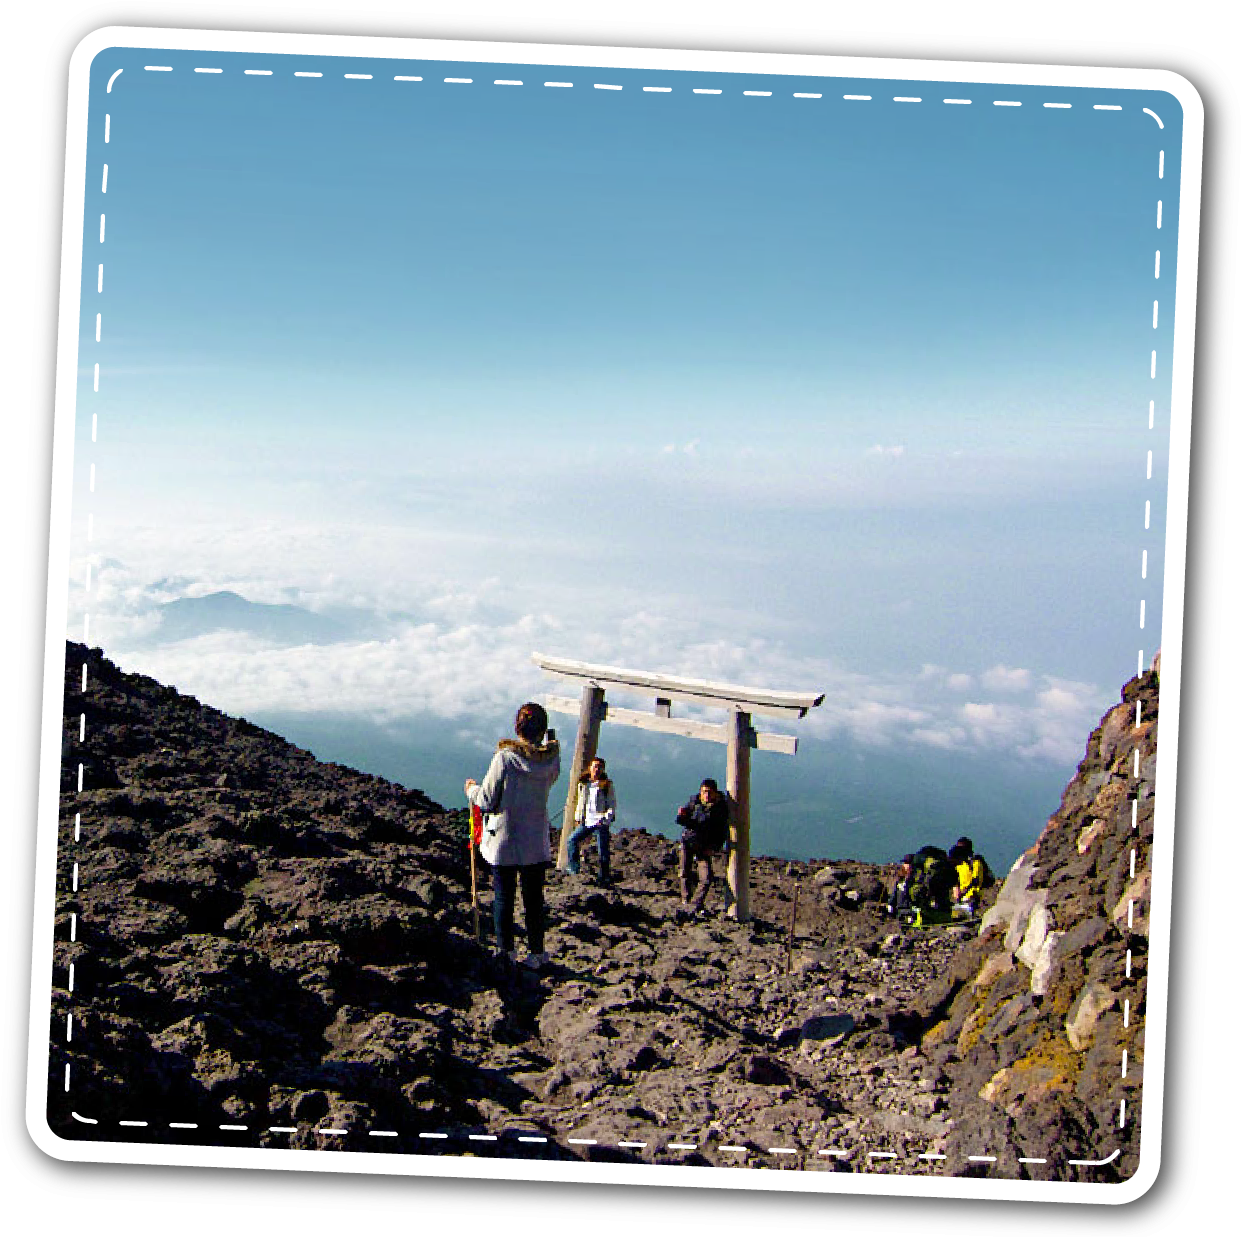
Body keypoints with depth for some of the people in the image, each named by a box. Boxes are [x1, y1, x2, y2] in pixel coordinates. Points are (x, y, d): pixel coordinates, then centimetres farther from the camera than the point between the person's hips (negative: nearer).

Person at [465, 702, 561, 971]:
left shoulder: (505, 758, -18)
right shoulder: (551, 759, -9)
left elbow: (487, 800, -13)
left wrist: (472, 789, 9)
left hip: (503, 842, -2)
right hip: (537, 844, 3)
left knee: (503, 898, 12)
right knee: (534, 899, 14)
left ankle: (506, 951, 20)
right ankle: (536, 953, 20)